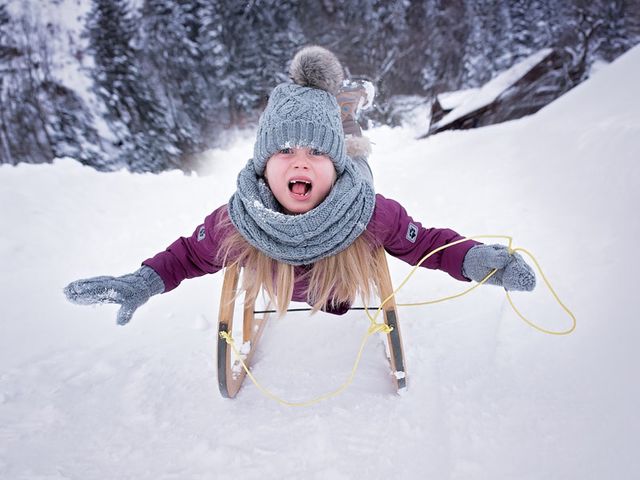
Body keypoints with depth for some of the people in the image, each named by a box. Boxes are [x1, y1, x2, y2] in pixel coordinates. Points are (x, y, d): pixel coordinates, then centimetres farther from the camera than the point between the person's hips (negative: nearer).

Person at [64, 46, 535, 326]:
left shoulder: (374, 215, -45)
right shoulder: (236, 222, -42)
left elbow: (427, 243, -30)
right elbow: (191, 253, -23)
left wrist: (476, 259, -50)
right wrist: (141, 283, -39)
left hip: (346, 294, 0)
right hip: (282, 297, 0)